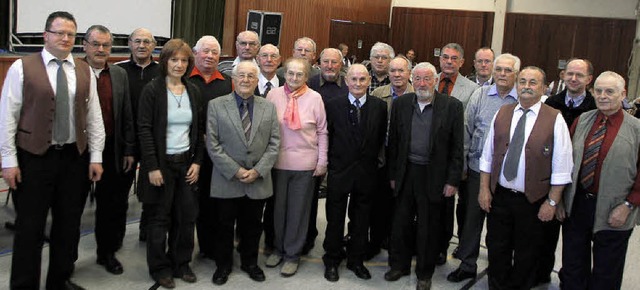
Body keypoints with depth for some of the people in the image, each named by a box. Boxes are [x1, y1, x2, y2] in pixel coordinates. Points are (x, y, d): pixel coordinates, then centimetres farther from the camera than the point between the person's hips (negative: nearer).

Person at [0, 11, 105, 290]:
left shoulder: (84, 71, 7)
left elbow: (94, 117, 7)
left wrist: (96, 157, 3)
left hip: (75, 157, 4)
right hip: (34, 157, -3)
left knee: (69, 224, 12)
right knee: (30, 227, 3)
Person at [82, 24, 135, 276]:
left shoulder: (119, 74, 5)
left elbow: (127, 115, 6)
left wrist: (128, 150, 3)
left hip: (111, 149, 3)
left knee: (109, 203, 11)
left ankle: (107, 252, 26)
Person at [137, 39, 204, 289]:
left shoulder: (193, 91, 6)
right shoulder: (152, 90, -8)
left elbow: (199, 129, 10)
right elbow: (144, 129, -11)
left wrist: (197, 161, 2)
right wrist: (152, 167, -14)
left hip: (186, 163, 4)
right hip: (161, 163, -4)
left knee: (187, 216, 6)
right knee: (159, 218, 6)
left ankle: (181, 263, 24)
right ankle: (160, 268, 21)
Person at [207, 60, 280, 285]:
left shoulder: (268, 107, 5)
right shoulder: (216, 105, -2)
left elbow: (274, 143, 2)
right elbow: (213, 144, -7)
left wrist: (258, 170, -10)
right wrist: (235, 171, -13)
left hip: (259, 181, 2)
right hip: (226, 181, -2)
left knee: (253, 226, 15)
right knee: (224, 226, 10)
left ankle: (250, 262, 34)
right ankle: (223, 265, 29)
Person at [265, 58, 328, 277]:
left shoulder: (314, 98, -4)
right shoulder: (273, 95, -2)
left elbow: (322, 132, 1)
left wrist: (322, 161, -1)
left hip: (305, 163, -1)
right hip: (278, 160, 1)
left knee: (299, 209, 8)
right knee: (278, 207, 13)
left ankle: (292, 254, 23)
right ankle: (278, 248, 31)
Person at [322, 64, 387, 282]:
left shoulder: (380, 106, -1)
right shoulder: (333, 105, -4)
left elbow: (382, 137, 5)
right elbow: (327, 135, 2)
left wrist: (371, 159, 3)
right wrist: (331, 160, 2)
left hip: (366, 173, 1)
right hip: (339, 171, -1)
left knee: (360, 220, 13)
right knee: (335, 219, 10)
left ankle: (356, 260, 28)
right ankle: (332, 261, 25)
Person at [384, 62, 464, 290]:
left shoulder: (452, 106, -5)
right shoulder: (400, 104, 3)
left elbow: (457, 147, -4)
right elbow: (393, 143, 7)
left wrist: (453, 180, -7)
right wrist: (393, 175, 6)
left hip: (434, 176, -3)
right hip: (406, 174, 3)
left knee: (428, 228, 8)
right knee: (400, 223, 13)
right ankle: (399, 265, 33)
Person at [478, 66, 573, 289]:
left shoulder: (555, 119, -8)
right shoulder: (502, 114, 3)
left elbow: (561, 167, -8)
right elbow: (487, 156, 6)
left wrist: (552, 202, -10)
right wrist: (484, 189, 1)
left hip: (533, 201, -3)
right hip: (499, 196, 3)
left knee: (526, 255, 13)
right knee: (497, 250, 12)